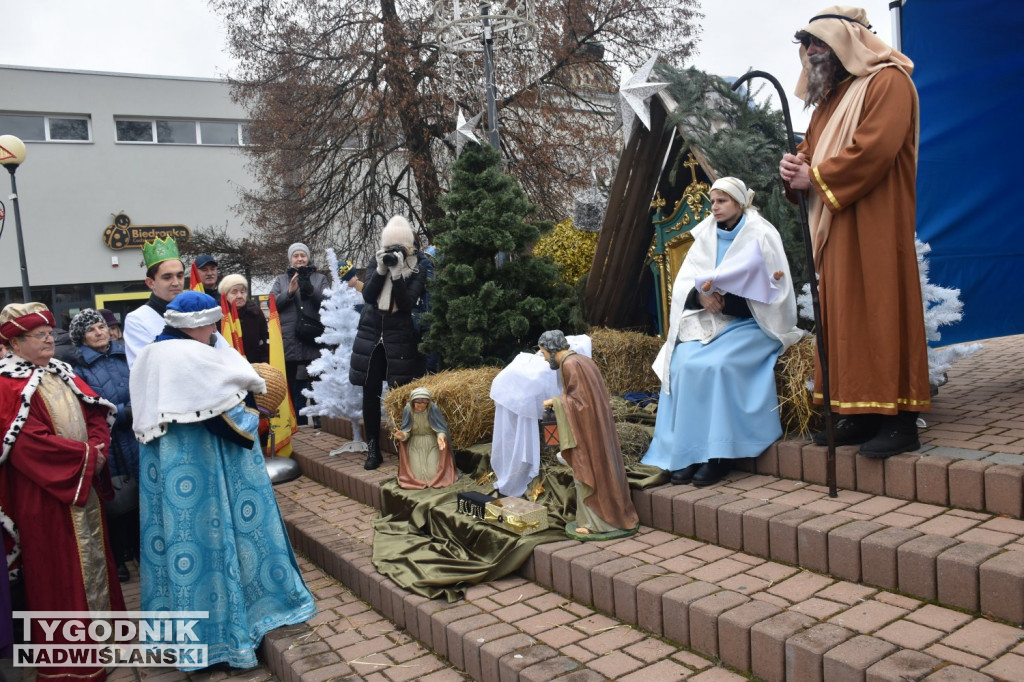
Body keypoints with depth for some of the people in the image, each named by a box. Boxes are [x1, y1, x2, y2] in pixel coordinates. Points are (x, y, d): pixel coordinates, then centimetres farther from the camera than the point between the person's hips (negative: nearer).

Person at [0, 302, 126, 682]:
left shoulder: (62, 375, 11)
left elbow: (97, 413, 8)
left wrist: (98, 450, -10)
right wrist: (85, 455, -17)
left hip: (86, 487, 7)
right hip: (45, 495, -7)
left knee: (92, 556, 14)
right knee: (57, 569, 1)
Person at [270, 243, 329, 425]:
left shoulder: (320, 278, 12)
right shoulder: (281, 280, 15)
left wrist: (312, 291, -19)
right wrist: (289, 293, -12)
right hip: (288, 341, 1)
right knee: (290, 386, 6)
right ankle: (298, 424, 16)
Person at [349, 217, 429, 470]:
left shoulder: (418, 266, -6)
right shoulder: (376, 260, 4)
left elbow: (408, 303, -16)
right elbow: (367, 295, -6)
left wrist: (397, 273, -25)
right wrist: (381, 270, -18)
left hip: (401, 338, -3)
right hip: (371, 334, 3)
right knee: (370, 391, 4)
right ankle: (373, 448, 14)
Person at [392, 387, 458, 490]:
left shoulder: (434, 409, -14)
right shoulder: (408, 410, -9)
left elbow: (441, 429, -9)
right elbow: (407, 432, -3)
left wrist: (441, 437, -31)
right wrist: (403, 435, -27)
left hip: (432, 443, -1)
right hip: (415, 445, 1)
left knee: (433, 474, -13)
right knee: (417, 475, -11)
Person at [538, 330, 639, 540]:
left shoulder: (569, 365, -18)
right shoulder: (582, 360, 11)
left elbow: (578, 400, -21)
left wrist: (556, 401, -10)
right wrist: (560, 400, 14)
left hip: (586, 430, -9)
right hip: (597, 425, 9)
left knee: (588, 473, 0)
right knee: (601, 470, 15)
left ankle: (595, 524, 8)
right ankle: (613, 516, 24)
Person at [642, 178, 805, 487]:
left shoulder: (761, 236, -3)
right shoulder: (706, 237, 11)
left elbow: (772, 290, -12)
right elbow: (683, 284, 5)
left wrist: (723, 296, -22)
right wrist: (701, 296, -19)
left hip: (750, 324, -4)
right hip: (709, 323, 4)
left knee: (715, 364, -32)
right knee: (681, 362, -24)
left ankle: (717, 455, -22)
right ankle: (686, 453, -19)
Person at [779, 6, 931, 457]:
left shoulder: (887, 81, -4)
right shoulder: (831, 94, 23)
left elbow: (874, 148, -19)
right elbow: (812, 149, 22)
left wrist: (815, 177, -11)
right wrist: (794, 167, -1)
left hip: (874, 224, -8)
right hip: (835, 228, 8)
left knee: (880, 311, -8)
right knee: (844, 316, 6)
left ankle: (898, 418, -2)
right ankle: (859, 415, 11)